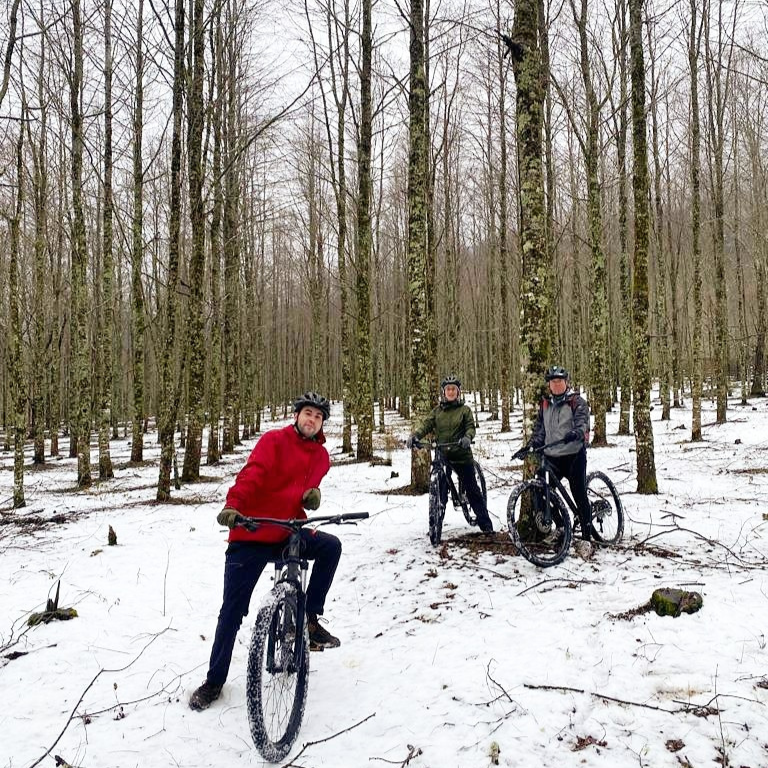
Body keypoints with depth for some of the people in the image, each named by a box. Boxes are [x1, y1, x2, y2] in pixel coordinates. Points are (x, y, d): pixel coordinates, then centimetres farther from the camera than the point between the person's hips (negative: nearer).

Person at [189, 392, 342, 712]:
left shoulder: (321, 456, 7)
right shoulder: (274, 441, -10)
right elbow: (252, 473, -23)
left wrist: (312, 494, -9)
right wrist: (233, 505, -41)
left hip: (288, 533, 4)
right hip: (251, 536, -4)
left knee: (330, 546, -21)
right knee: (232, 612, 1)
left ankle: (310, 619, -4)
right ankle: (214, 681, 19)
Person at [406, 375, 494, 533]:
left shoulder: (464, 410, 4)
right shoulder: (437, 411, 10)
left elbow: (470, 427, -6)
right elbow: (426, 424, -1)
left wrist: (467, 437, -29)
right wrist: (414, 435, -20)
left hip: (461, 455, -2)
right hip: (441, 455, 2)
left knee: (472, 489, 1)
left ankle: (485, 523, 9)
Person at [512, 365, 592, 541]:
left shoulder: (576, 401, -1)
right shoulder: (545, 404, 15)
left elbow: (583, 422, -16)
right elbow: (539, 429, 17)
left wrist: (576, 433, -38)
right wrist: (530, 446, 2)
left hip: (574, 455, -5)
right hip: (552, 457, 6)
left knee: (579, 495, -4)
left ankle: (586, 536, 3)